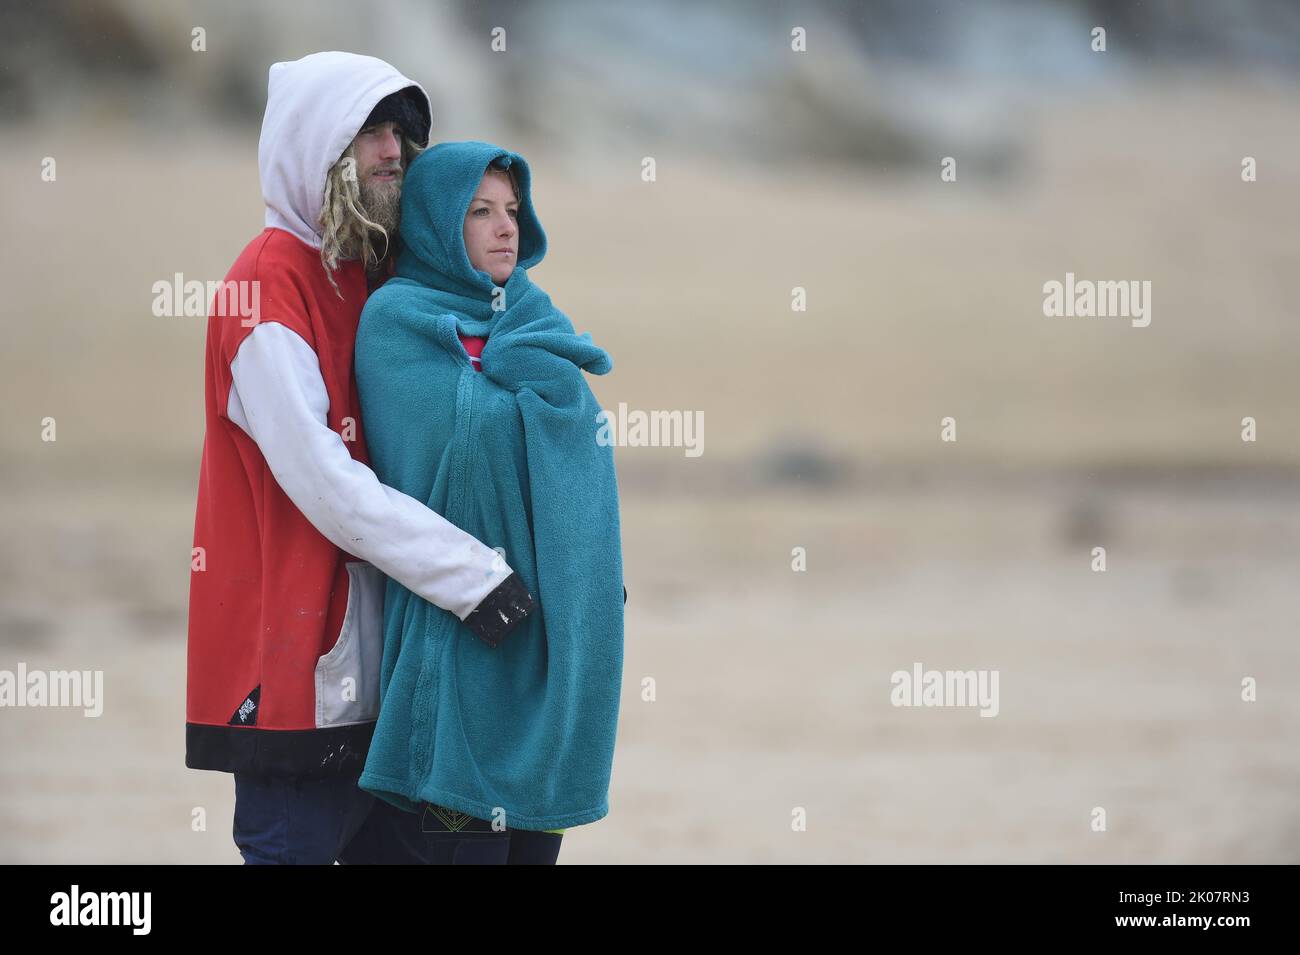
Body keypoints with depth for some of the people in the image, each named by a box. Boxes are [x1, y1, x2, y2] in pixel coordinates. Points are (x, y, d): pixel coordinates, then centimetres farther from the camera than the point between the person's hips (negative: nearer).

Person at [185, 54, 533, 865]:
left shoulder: (377, 278, 15)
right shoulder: (272, 281, -12)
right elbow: (322, 479, -20)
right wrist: (474, 576, -22)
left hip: (382, 665, 9)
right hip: (297, 674, -9)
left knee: (405, 844, 10)